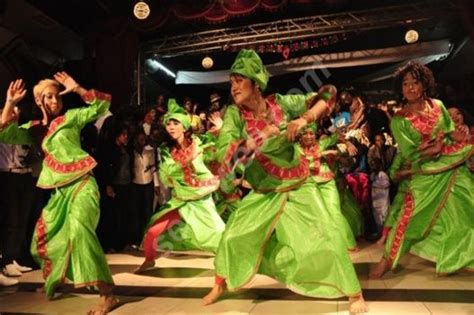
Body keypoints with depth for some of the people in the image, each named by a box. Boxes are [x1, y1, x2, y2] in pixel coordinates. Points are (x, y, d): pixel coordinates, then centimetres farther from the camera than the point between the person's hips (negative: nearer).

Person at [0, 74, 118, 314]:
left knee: (79, 229, -30)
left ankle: (107, 295, -31)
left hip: (81, 183, -6)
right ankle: (52, 281, 46)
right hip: (59, 190, 7)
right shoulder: (34, 128, 16)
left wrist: (77, 89, -9)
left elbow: (103, 105, 0)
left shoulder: (70, 117, 5)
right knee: (44, 237, 16)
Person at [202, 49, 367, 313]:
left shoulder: (281, 103, -13)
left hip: (298, 189, -1)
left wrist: (305, 119, -22)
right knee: (233, 237, 4)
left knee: (326, 239, -4)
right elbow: (224, 152, -25)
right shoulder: (234, 114, -12)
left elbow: (327, 95, -5)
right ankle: (220, 286, 31)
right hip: (263, 193, 1)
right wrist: (262, 136, -32)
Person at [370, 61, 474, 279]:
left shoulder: (438, 105, 3)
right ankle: (387, 260, 2)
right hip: (426, 174, -5)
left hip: (454, 168, 5)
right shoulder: (399, 120, -11)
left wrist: (432, 145, -12)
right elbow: (411, 155, -13)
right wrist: (438, 145, -10)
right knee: (409, 215, -8)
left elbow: (453, 136, 7)